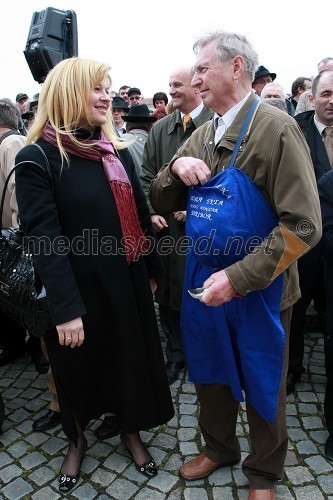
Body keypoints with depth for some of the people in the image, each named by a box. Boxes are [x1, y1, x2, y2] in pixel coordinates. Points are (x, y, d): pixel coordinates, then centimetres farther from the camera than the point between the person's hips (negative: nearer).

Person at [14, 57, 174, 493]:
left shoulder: (117, 151, 6)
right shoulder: (37, 158, -11)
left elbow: (140, 213, 11)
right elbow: (44, 239, -18)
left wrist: (152, 270, 13)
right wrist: (66, 310, -21)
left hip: (126, 282, 5)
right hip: (78, 289, -4)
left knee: (131, 359, 16)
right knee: (79, 368, 16)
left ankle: (131, 433, 44)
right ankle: (77, 440, 45)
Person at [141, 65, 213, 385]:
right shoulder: (160, 129, 10)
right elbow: (147, 175, 11)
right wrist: (152, 212, -1)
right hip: (167, 226, 4)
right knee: (169, 292, 10)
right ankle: (175, 355, 29)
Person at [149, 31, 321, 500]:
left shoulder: (276, 129, -14)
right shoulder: (202, 136, 5)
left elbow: (303, 226, -20)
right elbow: (161, 202, 8)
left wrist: (238, 278, -24)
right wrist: (176, 167, -12)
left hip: (258, 288, -5)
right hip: (201, 281, 6)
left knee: (262, 386, 15)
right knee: (209, 373, 22)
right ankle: (218, 448, 49)